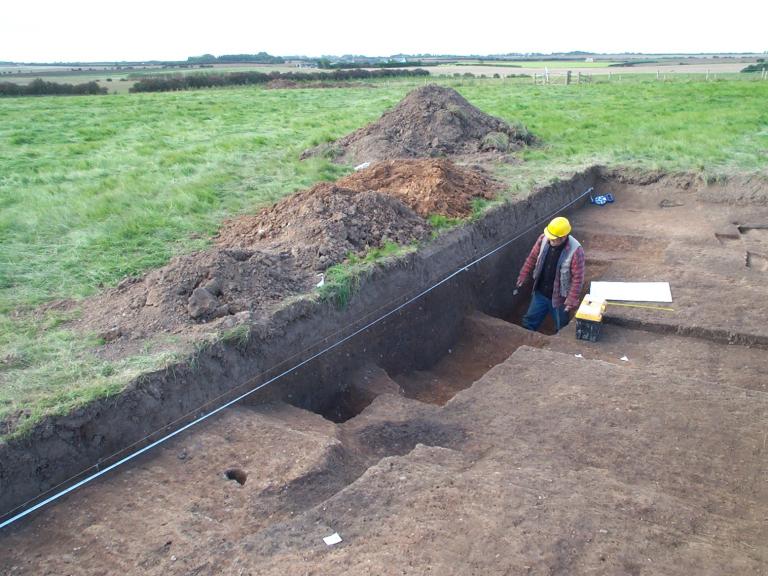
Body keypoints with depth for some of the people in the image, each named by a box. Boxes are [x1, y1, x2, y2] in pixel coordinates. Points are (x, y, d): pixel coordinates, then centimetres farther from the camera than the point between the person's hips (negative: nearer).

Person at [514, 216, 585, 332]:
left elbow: (577, 278, -21)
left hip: (559, 297, -4)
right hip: (540, 293, 4)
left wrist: (572, 300, -21)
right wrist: (522, 278, 4)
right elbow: (532, 259, 2)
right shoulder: (544, 239, -13)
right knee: (529, 322, 17)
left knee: (562, 331, 15)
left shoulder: (575, 250, -27)